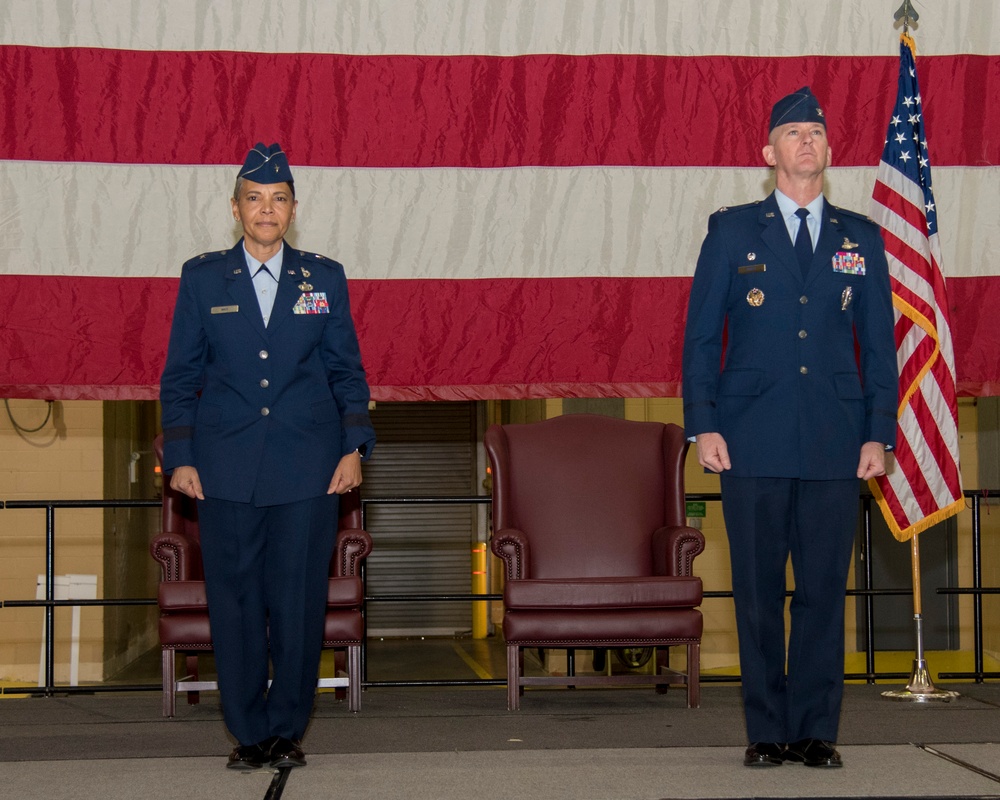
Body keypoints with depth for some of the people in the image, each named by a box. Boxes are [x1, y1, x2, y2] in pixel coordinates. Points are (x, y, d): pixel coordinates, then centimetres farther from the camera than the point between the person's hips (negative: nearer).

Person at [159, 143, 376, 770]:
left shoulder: (325, 278, 8)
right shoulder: (202, 278, 7)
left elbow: (347, 371, 10)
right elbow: (181, 376, 8)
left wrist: (354, 448, 0)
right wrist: (180, 457, 1)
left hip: (308, 470, 0)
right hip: (227, 470, 0)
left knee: (300, 601, 0)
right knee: (235, 601, 1)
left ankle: (288, 728, 14)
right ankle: (248, 731, 13)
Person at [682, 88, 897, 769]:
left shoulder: (862, 239, 12)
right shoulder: (732, 231, 7)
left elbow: (879, 344, 11)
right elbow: (701, 335, 5)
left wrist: (879, 432, 2)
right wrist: (703, 425, -4)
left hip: (836, 444, 1)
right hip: (754, 440, -1)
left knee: (825, 588, 2)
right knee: (758, 590, 2)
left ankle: (817, 730, 10)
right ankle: (768, 730, 11)